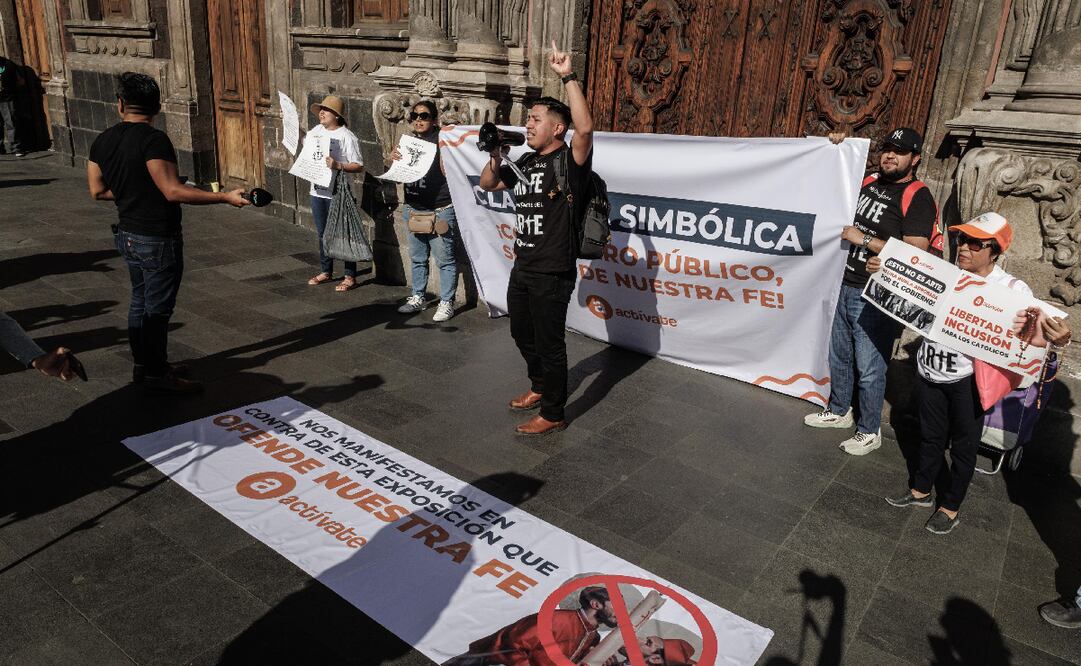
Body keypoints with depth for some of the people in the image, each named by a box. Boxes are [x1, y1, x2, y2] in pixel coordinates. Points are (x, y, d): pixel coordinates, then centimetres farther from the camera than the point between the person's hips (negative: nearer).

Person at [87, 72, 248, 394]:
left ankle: (142, 365, 30)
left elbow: (98, 190, 9)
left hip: (127, 234, 8)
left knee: (141, 302, 18)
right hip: (158, 239, -8)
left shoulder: (103, 141, 4)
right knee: (157, 308, 2)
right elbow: (173, 191, -26)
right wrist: (224, 197, -26)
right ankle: (157, 374, 12)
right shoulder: (154, 139, -19)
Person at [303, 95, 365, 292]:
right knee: (323, 233, 17)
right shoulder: (316, 131, 8)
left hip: (337, 194, -7)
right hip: (317, 191, 7)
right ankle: (325, 271, 31)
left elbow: (359, 166, -15)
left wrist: (338, 166, -29)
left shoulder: (347, 137, -13)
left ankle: (350, 276, 10)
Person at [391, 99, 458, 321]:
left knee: (444, 259, -1)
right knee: (417, 258, 17)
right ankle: (418, 297, 30)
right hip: (413, 209, 7)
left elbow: (448, 173, -11)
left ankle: (446, 302, 9)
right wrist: (395, 160, -2)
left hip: (439, 211, -7)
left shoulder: (441, 140, -7)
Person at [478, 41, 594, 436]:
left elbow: (585, 127, -32)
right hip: (522, 268, 9)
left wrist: (568, 77, -31)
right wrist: (496, 158, 3)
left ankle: (553, 414, 16)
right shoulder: (526, 162, 11)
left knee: (549, 342, 2)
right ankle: (539, 387, 45)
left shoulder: (569, 161, -11)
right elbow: (487, 185, 22)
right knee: (522, 334, 23)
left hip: (552, 274, -9)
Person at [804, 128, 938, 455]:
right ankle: (839, 411, 39)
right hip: (843, 285, 8)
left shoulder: (918, 197, -12)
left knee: (869, 368, 1)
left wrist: (863, 238, -19)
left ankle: (870, 432, 18)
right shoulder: (869, 182, 9)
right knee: (839, 356, 20)